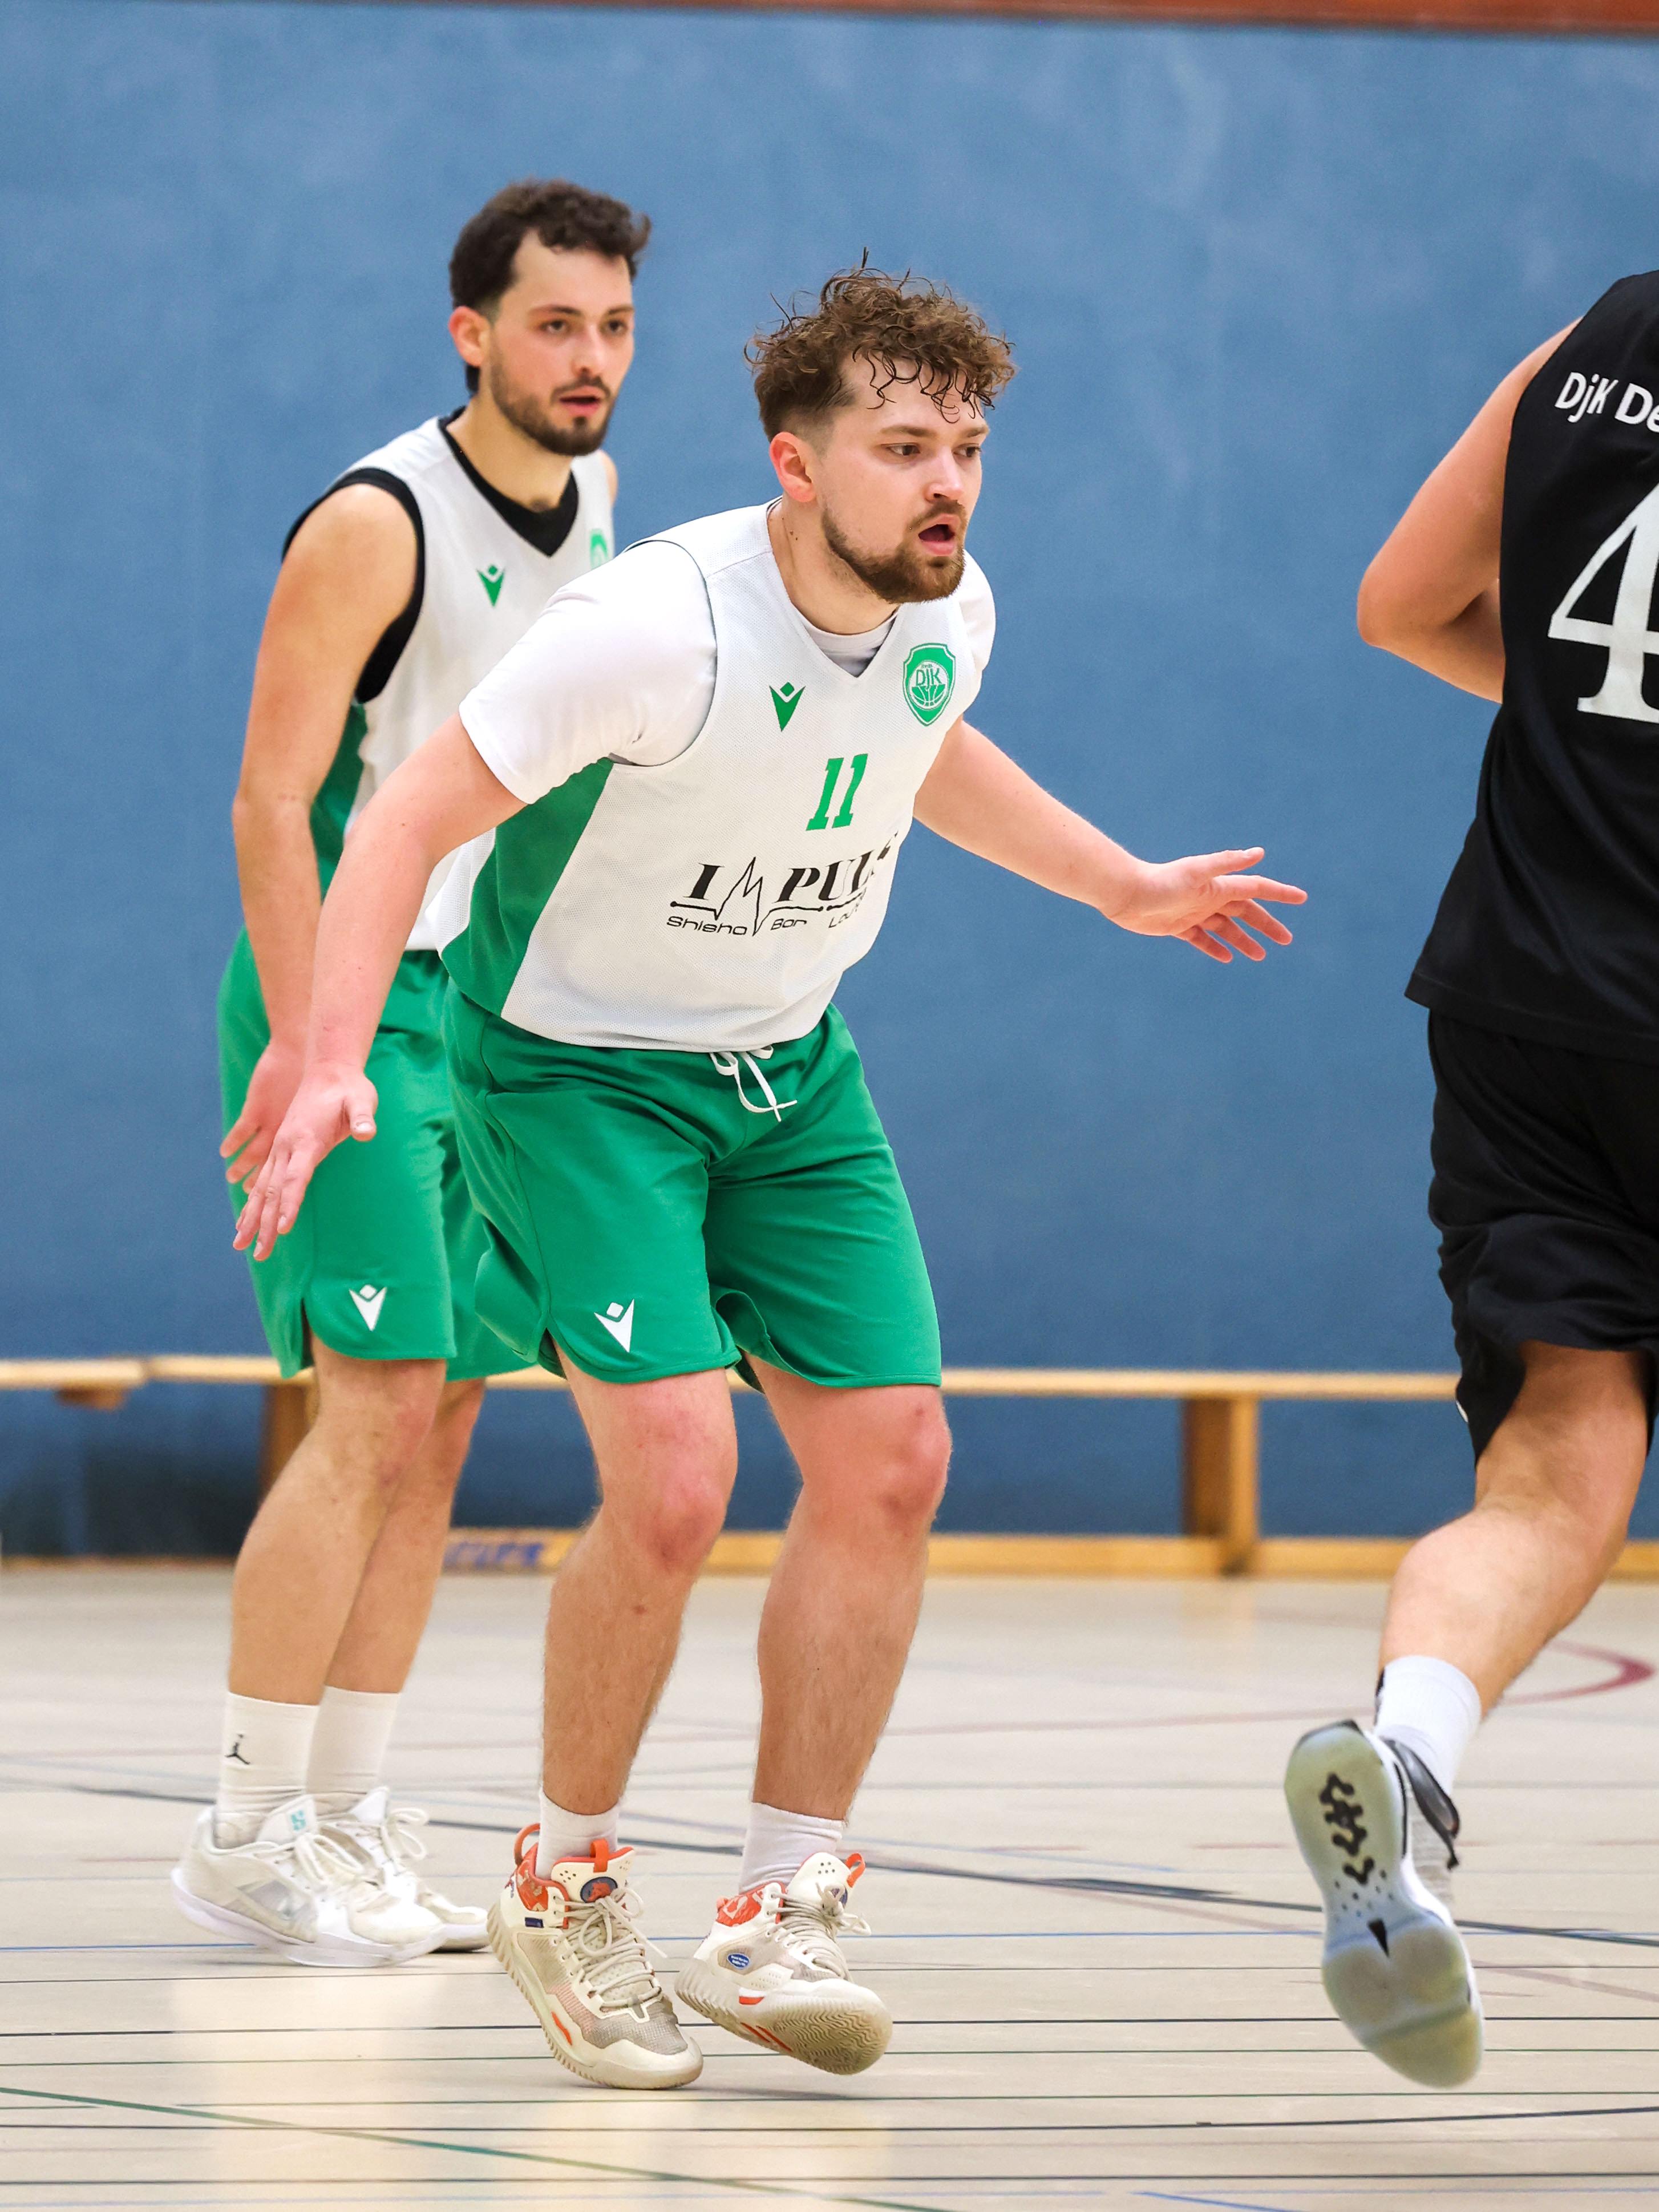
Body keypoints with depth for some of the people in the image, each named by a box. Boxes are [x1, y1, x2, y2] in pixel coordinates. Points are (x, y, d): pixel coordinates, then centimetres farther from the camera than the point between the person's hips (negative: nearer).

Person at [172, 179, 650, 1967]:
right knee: (375, 1411, -14)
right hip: (354, 996, -8)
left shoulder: (590, 506, 10)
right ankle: (250, 1832, -9)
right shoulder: (378, 525, -14)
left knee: (439, 1420, 6)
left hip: (497, 1004, 8)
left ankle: (349, 1819, 11)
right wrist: (301, 1045, -23)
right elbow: (271, 798, -17)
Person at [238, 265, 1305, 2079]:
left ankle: (781, 1913, 7)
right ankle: (564, 1890, 2)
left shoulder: (949, 614, -6)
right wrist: (334, 1062, -36)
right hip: (573, 1069, -7)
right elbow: (410, 820, -25)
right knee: (675, 1478, -20)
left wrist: (1126, 889, 29)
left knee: (891, 1460, -3)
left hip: (787, 1073, 7)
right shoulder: (660, 627, -28)